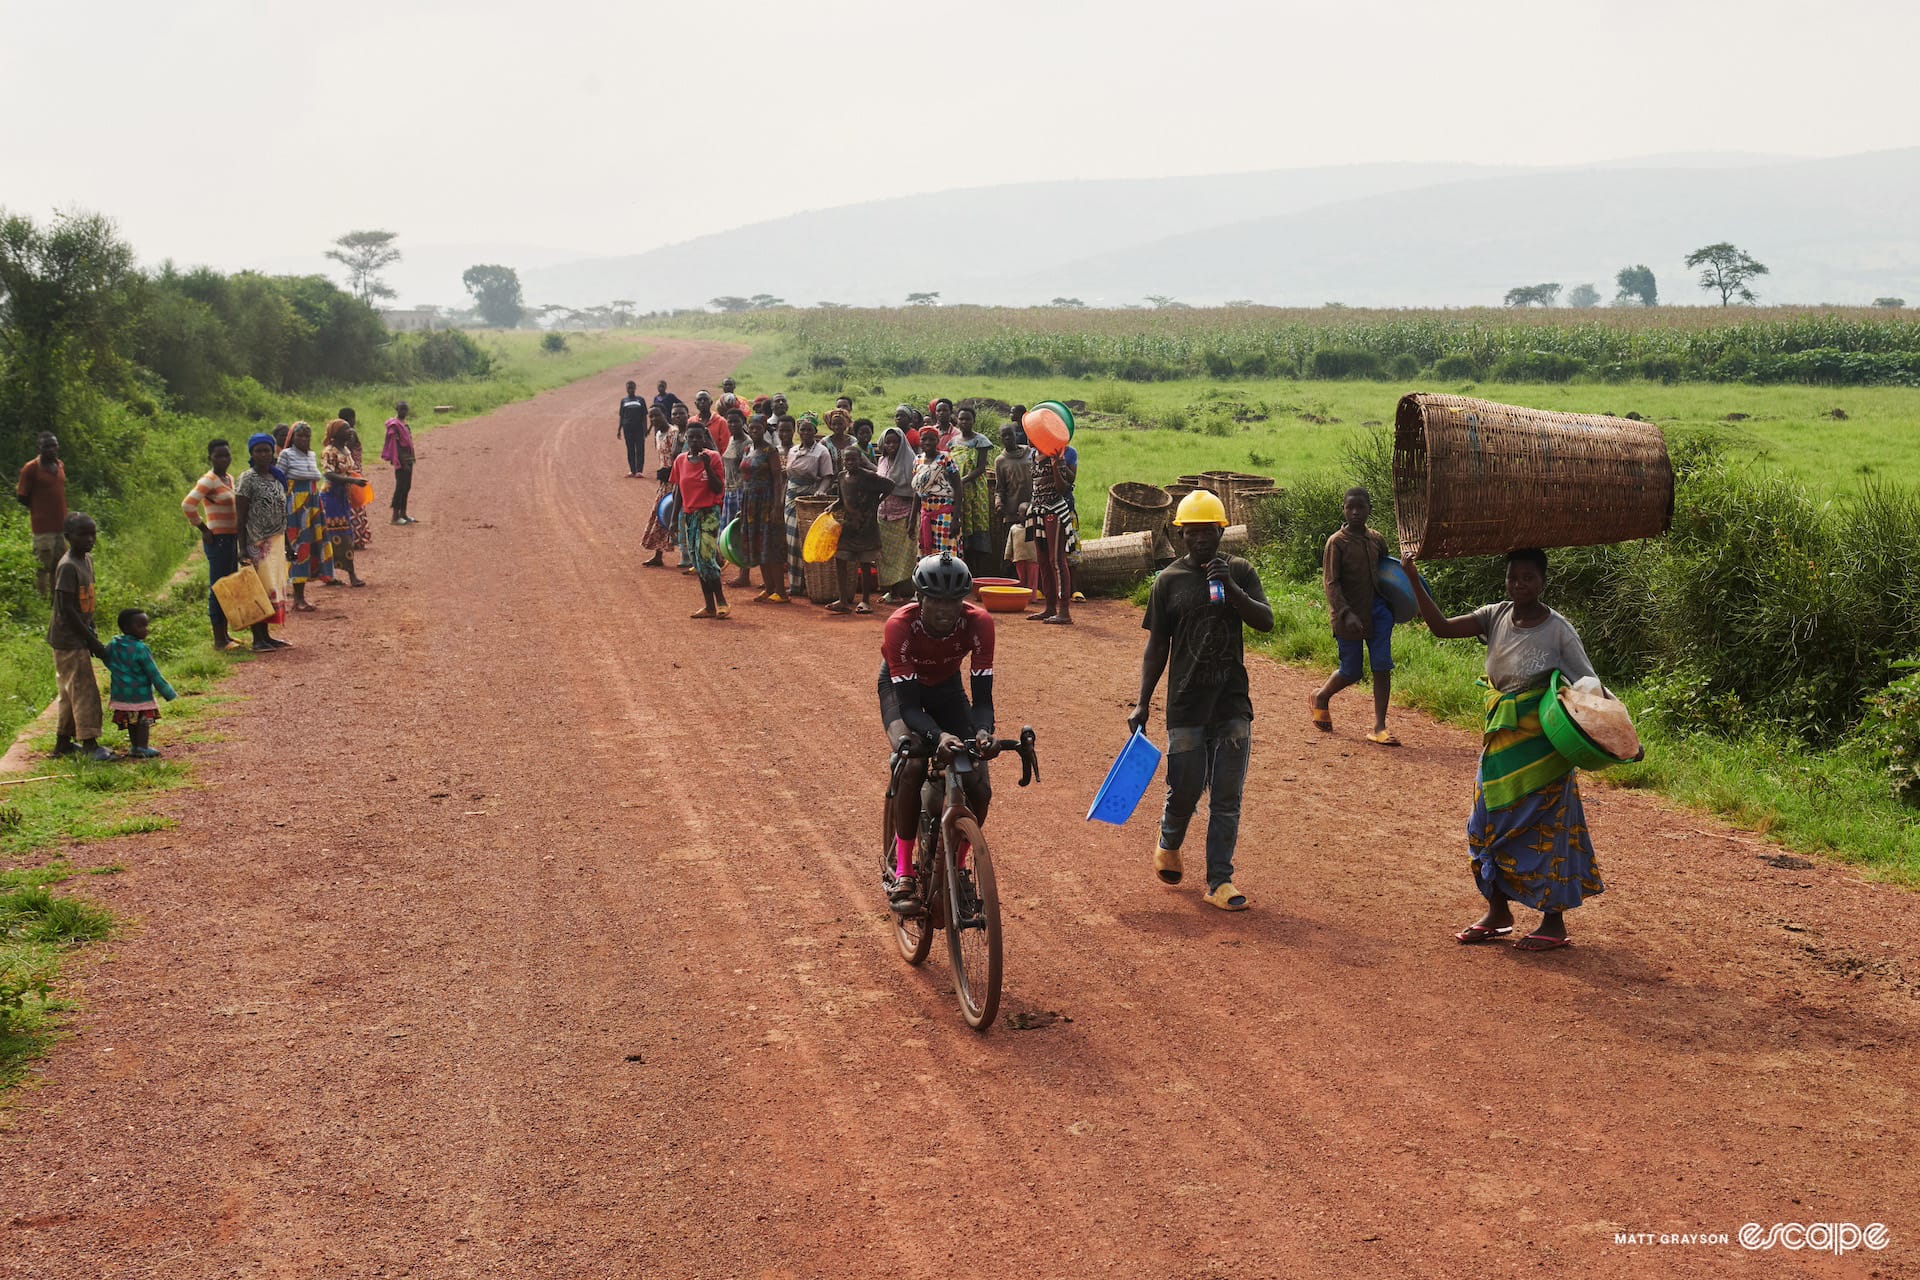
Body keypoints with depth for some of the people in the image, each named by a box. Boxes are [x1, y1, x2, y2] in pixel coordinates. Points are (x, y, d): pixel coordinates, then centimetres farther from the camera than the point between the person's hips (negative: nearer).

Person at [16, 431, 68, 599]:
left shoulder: (60, 466, 10)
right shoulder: (31, 468, -10)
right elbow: (21, 496, -6)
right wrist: (39, 510, -1)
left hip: (61, 525, 7)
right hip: (43, 527, -7)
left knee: (59, 566, 13)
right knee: (43, 566, -3)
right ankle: (42, 599, 3)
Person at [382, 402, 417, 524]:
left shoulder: (404, 424, 16)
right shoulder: (395, 425, -12)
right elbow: (395, 445, -17)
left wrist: (411, 459, 16)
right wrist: (402, 463, -21)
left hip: (408, 460, 9)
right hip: (401, 461, -9)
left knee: (407, 487, 11)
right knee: (400, 487, -8)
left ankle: (403, 514, 17)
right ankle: (395, 516, -5)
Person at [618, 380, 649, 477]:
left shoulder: (640, 400, 5)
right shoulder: (623, 400, 10)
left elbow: (644, 416, 4)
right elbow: (621, 416, 13)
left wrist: (645, 429, -4)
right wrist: (619, 430, 8)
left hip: (639, 428, -2)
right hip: (628, 428, 2)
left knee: (640, 450, -5)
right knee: (630, 450, 5)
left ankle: (639, 470, -4)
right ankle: (632, 471, 9)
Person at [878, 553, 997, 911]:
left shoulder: (978, 623, -30)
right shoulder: (900, 626, -36)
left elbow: (982, 696, -29)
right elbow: (908, 705, -38)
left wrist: (983, 731, -50)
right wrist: (938, 737, -56)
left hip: (946, 687, 3)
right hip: (901, 687, -3)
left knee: (980, 789, -11)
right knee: (912, 766, -31)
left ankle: (958, 867, 14)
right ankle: (901, 873, -18)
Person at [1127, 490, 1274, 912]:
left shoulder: (1239, 572, 4)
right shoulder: (1169, 580, 2)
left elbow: (1266, 621, -7)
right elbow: (1157, 646, 5)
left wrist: (1230, 588, -20)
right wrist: (1143, 702, 1)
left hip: (1233, 703, 1)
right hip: (1186, 703, -1)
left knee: (1227, 797, 1)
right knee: (1185, 790, 2)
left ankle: (1219, 881, 8)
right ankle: (1169, 845, 33)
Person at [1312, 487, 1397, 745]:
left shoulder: (1376, 540, 8)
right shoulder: (1337, 542, -8)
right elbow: (1330, 583, -12)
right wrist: (1346, 614, -23)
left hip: (1377, 610, 4)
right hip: (1349, 615, -4)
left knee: (1382, 666, -6)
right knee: (1351, 672, 2)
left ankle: (1379, 728, -1)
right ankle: (1321, 698, 34)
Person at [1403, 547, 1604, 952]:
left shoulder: (1559, 631, -11)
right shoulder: (1496, 616, 1)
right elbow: (1442, 627, -7)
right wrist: (1415, 582, -17)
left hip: (1540, 745, -5)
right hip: (1500, 738, 5)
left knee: (1543, 828, 1)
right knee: (1490, 825, 10)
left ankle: (1554, 922, 14)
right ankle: (1498, 912, 25)